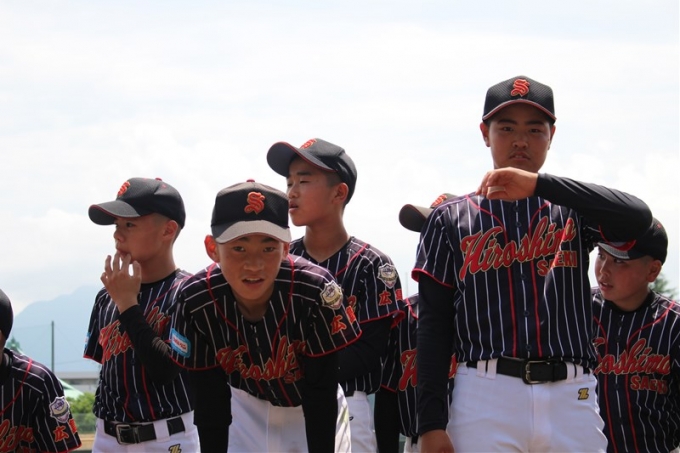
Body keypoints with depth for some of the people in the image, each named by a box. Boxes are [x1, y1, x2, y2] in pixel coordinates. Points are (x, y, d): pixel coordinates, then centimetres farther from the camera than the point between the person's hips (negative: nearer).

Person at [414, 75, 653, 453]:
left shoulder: (571, 212, 13)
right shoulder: (451, 220, 13)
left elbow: (638, 218, -9)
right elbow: (433, 328, 7)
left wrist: (539, 183, -16)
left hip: (572, 398, 1)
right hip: (485, 397, -1)